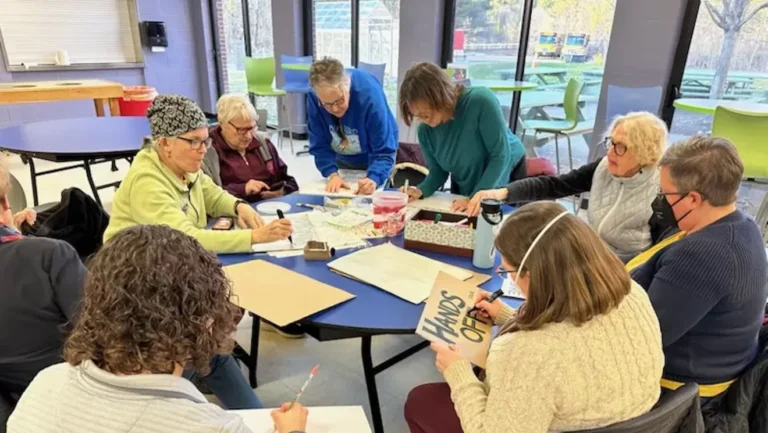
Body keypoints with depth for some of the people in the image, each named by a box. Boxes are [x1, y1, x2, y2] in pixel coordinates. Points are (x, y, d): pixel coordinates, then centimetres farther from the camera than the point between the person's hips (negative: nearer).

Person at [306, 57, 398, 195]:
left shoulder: (370, 95, -36)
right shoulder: (313, 99, -26)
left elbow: (383, 152, -35)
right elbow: (320, 146, -19)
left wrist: (373, 179, -54)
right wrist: (332, 174, -37)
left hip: (374, 159, -3)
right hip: (343, 160, 3)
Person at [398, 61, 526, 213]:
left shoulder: (481, 101, -35)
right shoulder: (425, 130, -19)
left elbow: (501, 155, -32)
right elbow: (438, 171, -9)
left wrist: (476, 198, -34)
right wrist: (420, 191, -30)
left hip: (506, 176, -4)